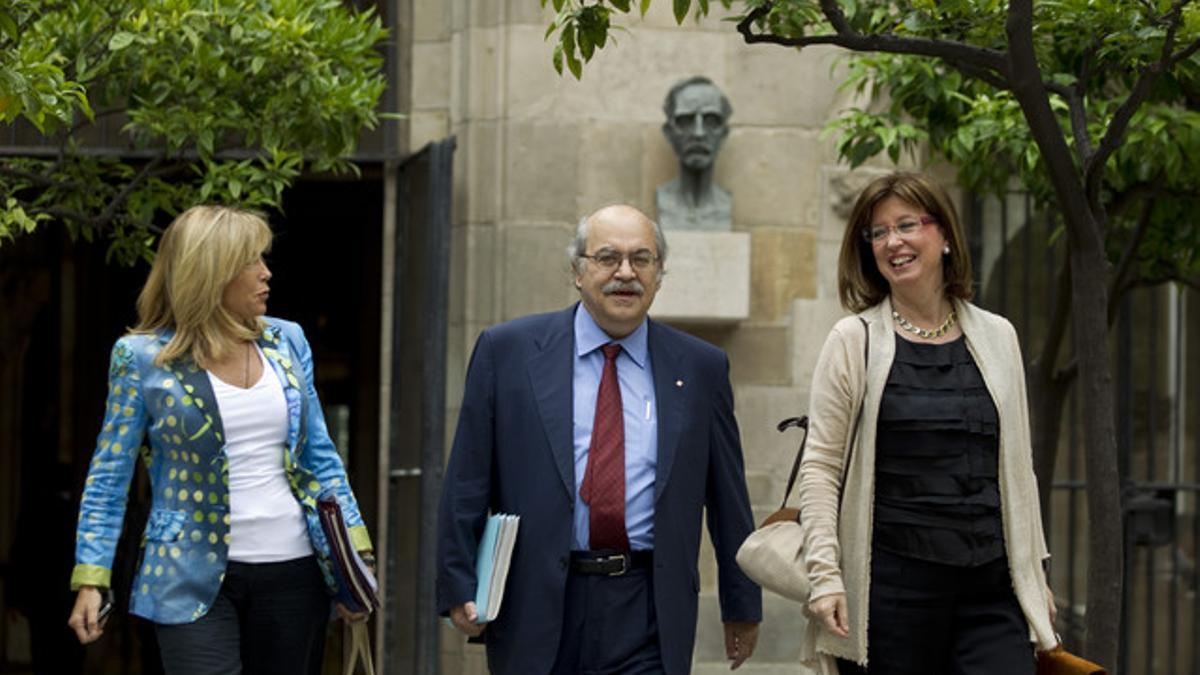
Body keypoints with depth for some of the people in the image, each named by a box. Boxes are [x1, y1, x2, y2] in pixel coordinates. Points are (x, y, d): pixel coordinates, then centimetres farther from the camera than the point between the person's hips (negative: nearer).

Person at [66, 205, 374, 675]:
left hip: (293, 574, 4)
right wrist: (91, 579, -6)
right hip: (195, 579, -4)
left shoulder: (287, 342, 9)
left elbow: (320, 458, 14)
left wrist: (355, 551, 5)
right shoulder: (143, 358, -1)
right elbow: (109, 478, 1)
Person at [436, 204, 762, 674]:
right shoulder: (507, 352, 4)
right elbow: (466, 484, 3)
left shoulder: (699, 367, 9)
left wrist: (743, 607, 16)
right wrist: (459, 586, -3)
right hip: (536, 609, 0)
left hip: (647, 617, 0)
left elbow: (728, 496, 13)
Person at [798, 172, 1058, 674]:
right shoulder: (854, 341, 2)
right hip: (892, 583, -2)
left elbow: (1017, 463, 17)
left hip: (991, 584, 2)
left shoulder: (996, 337, 12)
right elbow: (820, 467, -1)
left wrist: (1034, 571, 15)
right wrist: (824, 575, -10)